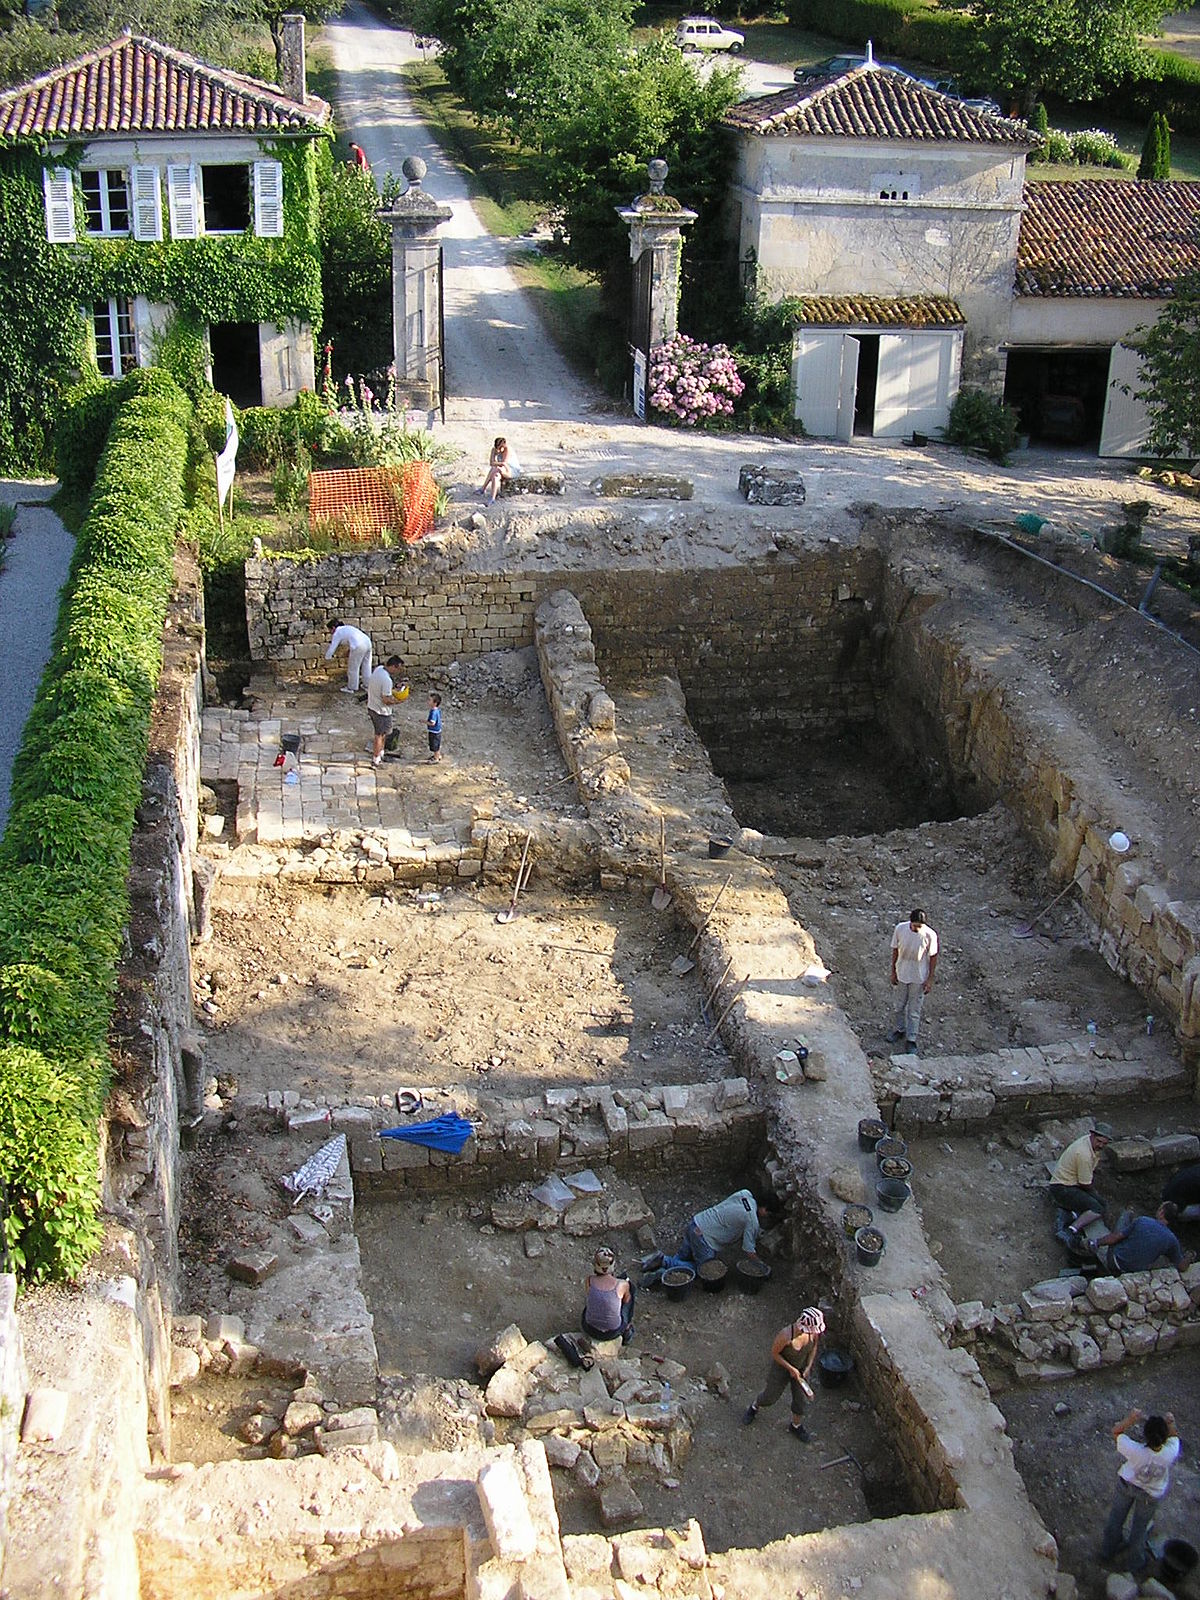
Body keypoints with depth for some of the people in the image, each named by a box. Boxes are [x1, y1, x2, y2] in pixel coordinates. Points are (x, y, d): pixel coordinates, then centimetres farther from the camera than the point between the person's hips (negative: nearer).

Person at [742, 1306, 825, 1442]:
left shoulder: (813, 1332, -27)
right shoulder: (786, 1335, -42)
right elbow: (774, 1353, -23)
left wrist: (808, 1367, -6)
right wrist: (791, 1369, -20)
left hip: (801, 1368, 4)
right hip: (782, 1367, -4)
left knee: (800, 1399, 19)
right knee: (770, 1397, 18)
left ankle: (796, 1426, 48)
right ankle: (753, 1407, 52)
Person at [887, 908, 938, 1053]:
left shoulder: (930, 935, -23)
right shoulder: (900, 929, -17)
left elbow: (933, 957, -10)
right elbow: (895, 950, -3)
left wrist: (930, 979, -7)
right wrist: (893, 972, 4)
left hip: (919, 977, -3)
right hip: (902, 974, 3)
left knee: (914, 1010, 9)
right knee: (900, 1005, 21)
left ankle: (911, 1040, 24)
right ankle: (899, 1030, 44)